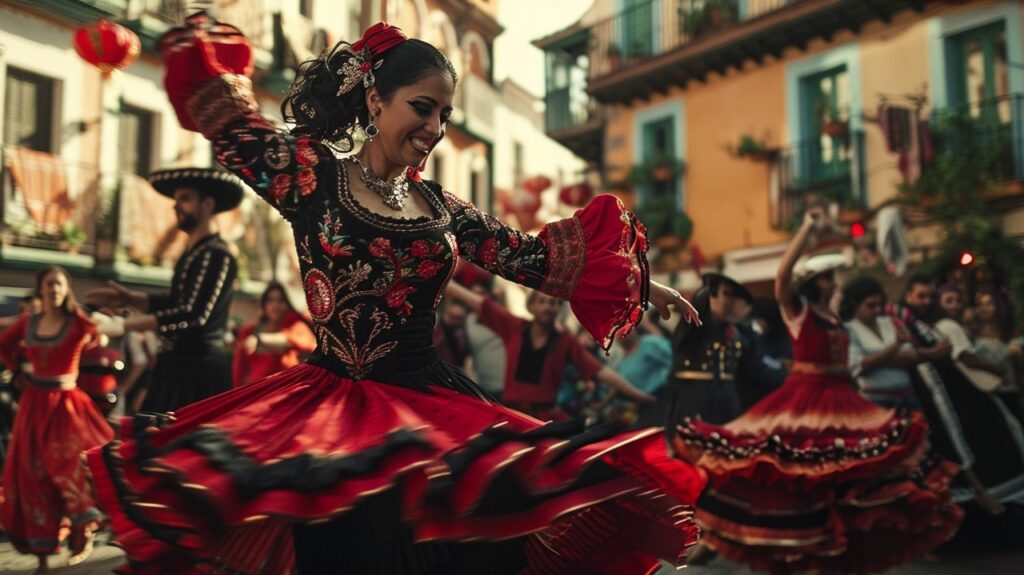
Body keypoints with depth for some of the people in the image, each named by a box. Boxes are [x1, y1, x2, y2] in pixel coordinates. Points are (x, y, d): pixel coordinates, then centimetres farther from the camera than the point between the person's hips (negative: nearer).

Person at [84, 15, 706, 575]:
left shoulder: (441, 207, 11)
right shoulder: (311, 174, 0)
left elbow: (533, 257, 13)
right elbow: (227, 118, -4)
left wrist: (640, 281, 15)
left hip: (432, 411, 4)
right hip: (330, 413, -3)